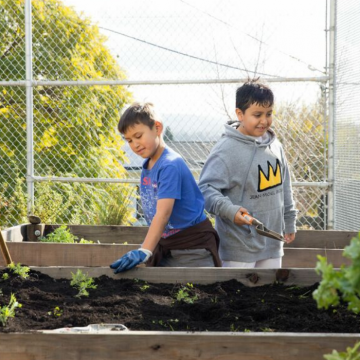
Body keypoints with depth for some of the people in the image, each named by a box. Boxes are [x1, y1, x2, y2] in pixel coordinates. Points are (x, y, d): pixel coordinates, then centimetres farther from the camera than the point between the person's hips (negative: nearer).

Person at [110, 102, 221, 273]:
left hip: (192, 247, -8)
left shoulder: (170, 165, -20)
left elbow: (163, 213, -30)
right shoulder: (147, 166, 6)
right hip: (165, 245, 8)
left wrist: (143, 252, -38)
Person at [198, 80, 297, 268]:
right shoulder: (226, 149, -16)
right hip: (239, 246, -7)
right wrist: (230, 210, -34)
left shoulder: (274, 145, 8)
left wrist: (289, 222, 22)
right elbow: (206, 188, -19)